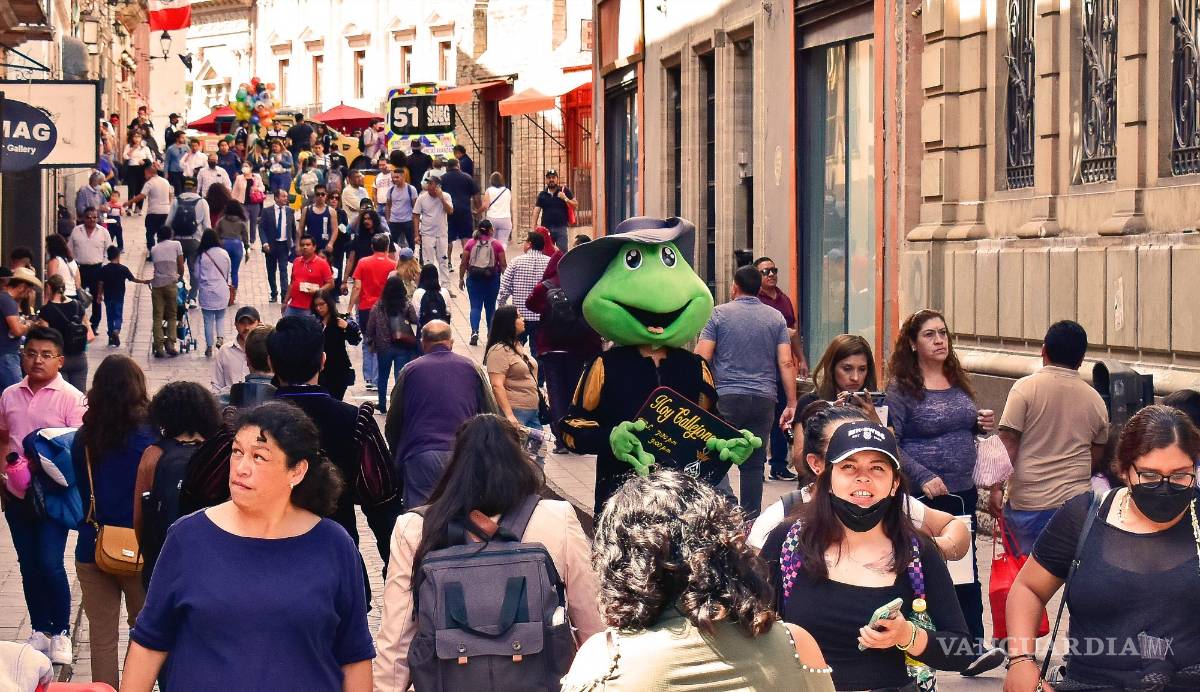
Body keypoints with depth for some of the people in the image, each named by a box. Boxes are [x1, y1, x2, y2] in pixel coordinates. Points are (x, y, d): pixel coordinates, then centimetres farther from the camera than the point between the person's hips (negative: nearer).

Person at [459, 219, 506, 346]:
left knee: (475, 306, 0)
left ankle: (475, 332, -19)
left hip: (474, 278, 0)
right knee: (490, 307, 14)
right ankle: (491, 333, 25)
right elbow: (503, 265, -3)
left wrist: (461, 278, 8)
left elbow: (463, 264, -1)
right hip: (492, 278, 0)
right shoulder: (496, 244, -2)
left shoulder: (470, 243, 1)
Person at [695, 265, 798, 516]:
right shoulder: (776, 318, 8)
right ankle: (750, 519, 6)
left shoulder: (719, 314, 1)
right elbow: (786, 363, 3)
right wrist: (792, 404, 5)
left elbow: (701, 358, -5)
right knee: (754, 464, 6)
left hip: (726, 397, -3)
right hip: (763, 401, 3)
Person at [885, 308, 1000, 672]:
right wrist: (923, 477, -21)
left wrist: (983, 424, 3)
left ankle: (974, 646, -2)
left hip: (963, 492, 5)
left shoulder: (958, 382, 12)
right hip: (922, 495, -5)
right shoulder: (902, 389, -7)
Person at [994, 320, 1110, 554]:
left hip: (1028, 502, -3)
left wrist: (996, 488, -6)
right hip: (1075, 501, 3)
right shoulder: (1095, 399, 6)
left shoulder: (1025, 388, -6)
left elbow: (1008, 444, -11)